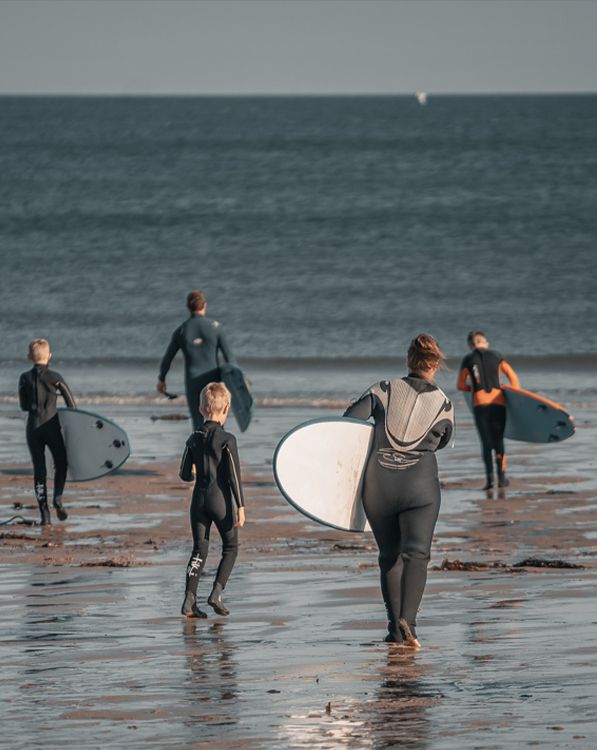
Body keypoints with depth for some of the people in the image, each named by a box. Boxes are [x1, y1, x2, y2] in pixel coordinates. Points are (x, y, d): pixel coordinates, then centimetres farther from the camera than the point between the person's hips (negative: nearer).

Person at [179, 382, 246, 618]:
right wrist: (240, 507, -10)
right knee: (231, 547, 12)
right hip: (222, 498, -4)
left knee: (199, 550, 8)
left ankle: (189, 600, 0)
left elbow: (184, 474, 8)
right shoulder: (227, 440, -11)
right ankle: (216, 593, -1)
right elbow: (234, 476, -13)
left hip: (199, 499, 4)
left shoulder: (194, 439, 3)